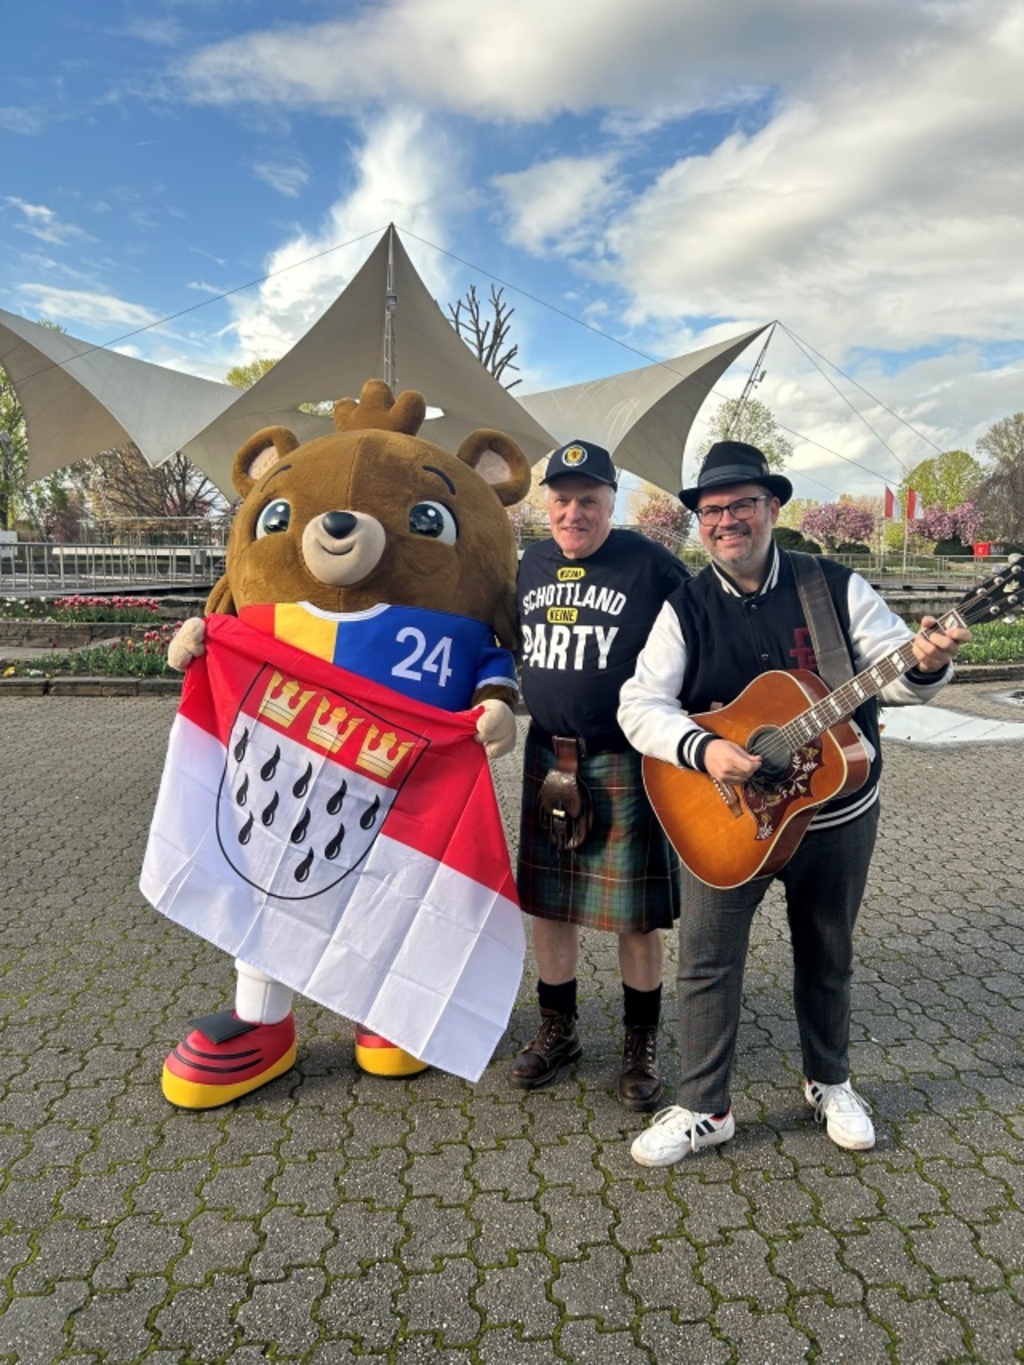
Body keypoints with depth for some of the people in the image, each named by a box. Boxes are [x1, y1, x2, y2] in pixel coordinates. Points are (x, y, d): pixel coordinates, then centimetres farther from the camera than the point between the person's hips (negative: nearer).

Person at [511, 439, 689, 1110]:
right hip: (548, 757, 5)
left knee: (635, 912, 4)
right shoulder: (532, 564, 9)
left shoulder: (649, 563, -8)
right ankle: (558, 1030, 33)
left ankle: (642, 1045, 24)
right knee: (548, 903, 13)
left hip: (626, 760, -5)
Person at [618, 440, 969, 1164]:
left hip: (838, 814, 1)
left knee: (828, 958, 18)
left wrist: (924, 663, -30)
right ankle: (705, 1109, 22)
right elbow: (640, 704, -11)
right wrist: (702, 750, -28)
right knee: (707, 963, 3)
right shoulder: (685, 608, -6)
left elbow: (891, 673, -6)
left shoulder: (838, 587, -4)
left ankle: (830, 1083, 42)